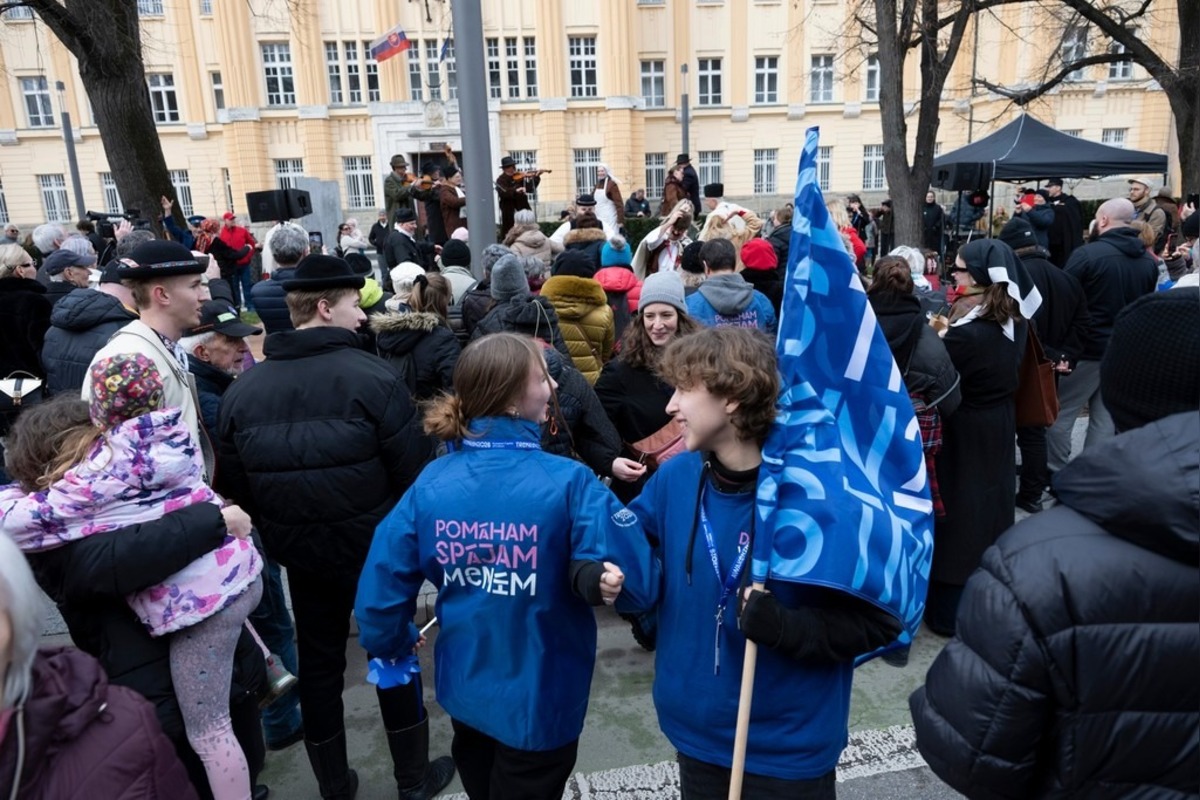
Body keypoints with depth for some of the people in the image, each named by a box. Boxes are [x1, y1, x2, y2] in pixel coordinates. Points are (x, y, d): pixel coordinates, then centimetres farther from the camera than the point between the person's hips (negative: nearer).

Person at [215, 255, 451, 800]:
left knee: (318, 662, 19)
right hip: (376, 546, -4)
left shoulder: (242, 389, -4)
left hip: (299, 552, 4)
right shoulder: (373, 376, -19)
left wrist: (275, 534, 17)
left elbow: (234, 487, 3)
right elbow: (412, 470, -16)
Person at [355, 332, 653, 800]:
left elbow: (383, 579, -7)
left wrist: (392, 644, 8)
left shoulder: (432, 482, -13)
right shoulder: (568, 483, -25)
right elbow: (633, 570, -32)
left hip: (465, 690, 4)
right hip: (539, 702, -4)